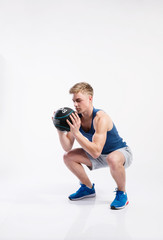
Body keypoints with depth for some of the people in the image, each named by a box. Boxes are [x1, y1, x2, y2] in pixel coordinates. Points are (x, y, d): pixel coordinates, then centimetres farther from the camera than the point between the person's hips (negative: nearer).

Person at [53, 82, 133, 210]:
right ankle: (88, 188, 19)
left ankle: (122, 194, -11)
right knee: (68, 157, -2)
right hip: (101, 155, 7)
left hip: (122, 152, -7)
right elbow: (67, 147, -8)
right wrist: (60, 130, -24)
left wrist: (76, 133, -44)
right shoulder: (76, 117, -11)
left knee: (113, 160, -41)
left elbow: (96, 152, -41)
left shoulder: (101, 118, -32)